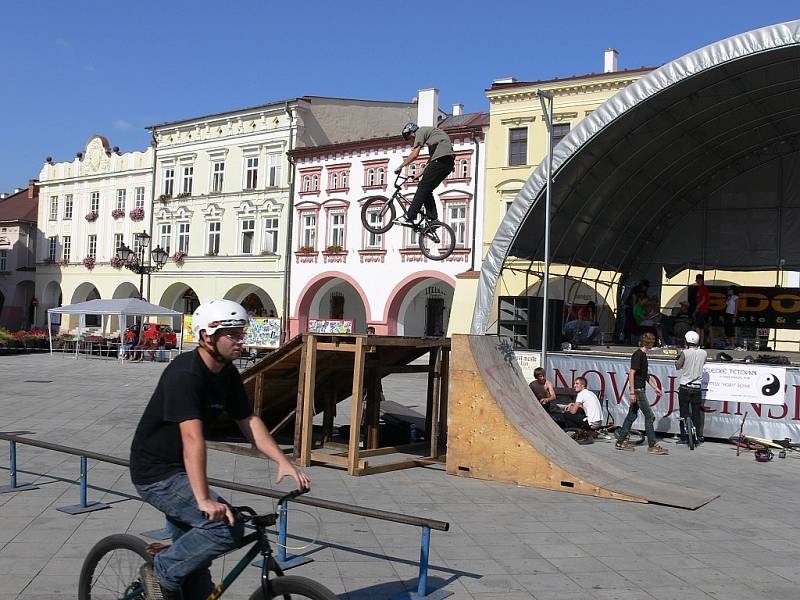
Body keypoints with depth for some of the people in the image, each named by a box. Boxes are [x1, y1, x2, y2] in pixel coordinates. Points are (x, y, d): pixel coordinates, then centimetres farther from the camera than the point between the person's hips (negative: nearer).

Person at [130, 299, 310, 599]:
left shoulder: (228, 375, 2)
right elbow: (192, 438, -34)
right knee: (227, 528, -20)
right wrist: (204, 499, -41)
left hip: (178, 471, 9)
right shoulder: (185, 374, -26)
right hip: (156, 474, -9)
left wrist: (283, 461, -9)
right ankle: (160, 572, -3)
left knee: (192, 547, 17)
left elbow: (249, 421, 4)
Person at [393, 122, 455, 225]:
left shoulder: (420, 131, 4)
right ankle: (433, 219, 5)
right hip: (450, 162, 9)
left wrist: (400, 167, 0)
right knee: (427, 190, 11)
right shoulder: (429, 131, 33)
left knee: (423, 187, -9)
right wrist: (422, 175, 33)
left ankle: (409, 218, -13)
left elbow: (415, 154, -8)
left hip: (441, 158, -9)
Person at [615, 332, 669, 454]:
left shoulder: (643, 354, 15)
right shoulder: (638, 354, -15)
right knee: (649, 416, -7)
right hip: (637, 390, -10)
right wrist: (632, 392, -22)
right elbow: (631, 373, -19)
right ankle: (652, 445, -4)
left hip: (640, 389, 10)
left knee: (632, 415, 12)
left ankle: (621, 441, 16)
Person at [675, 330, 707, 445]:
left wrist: (679, 357, 12)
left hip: (685, 387, -3)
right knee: (696, 413, 9)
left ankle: (683, 437, 4)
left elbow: (678, 366, -4)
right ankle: (698, 437, 11)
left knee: (684, 412, 3)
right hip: (697, 386, 3)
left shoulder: (685, 353, -12)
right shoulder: (703, 353, -1)